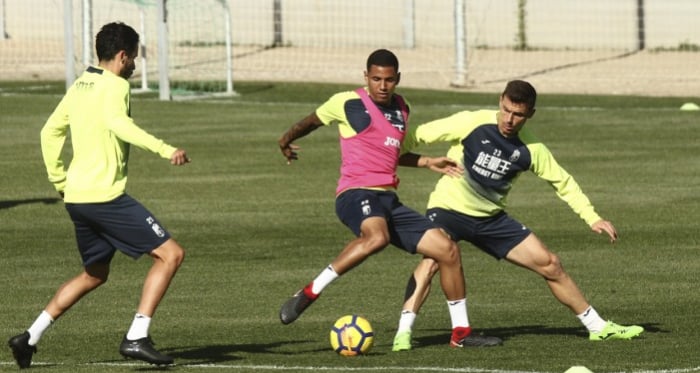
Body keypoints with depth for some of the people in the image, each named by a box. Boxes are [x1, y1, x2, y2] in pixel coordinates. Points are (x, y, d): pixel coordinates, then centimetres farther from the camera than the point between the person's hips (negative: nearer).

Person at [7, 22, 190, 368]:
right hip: (105, 195, -9)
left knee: (94, 274, 25)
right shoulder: (114, 85, -10)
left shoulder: (79, 86, 16)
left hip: (76, 197, 9)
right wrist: (164, 149, -35)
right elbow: (117, 123, -30)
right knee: (170, 253, -5)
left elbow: (50, 132, 23)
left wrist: (59, 180, 29)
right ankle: (136, 337, -11)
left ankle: (30, 337, 20)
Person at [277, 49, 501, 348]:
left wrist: (427, 163, 25)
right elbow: (313, 121, 18)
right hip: (356, 194, -7)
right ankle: (310, 293, -33)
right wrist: (287, 139, 28)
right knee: (377, 236, -41)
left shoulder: (401, 109, 18)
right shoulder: (348, 103, -1)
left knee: (448, 250, 1)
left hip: (388, 201, 7)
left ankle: (460, 332, 12)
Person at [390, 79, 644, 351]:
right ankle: (403, 332, -34)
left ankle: (597, 327, 18)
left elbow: (563, 182, 7)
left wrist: (593, 219, -1)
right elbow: (418, 136, -10)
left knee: (549, 264, 4)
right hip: (448, 207, -4)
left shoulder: (531, 149, -5)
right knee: (433, 258, -35)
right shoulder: (471, 123, -16)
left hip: (491, 217, 4)